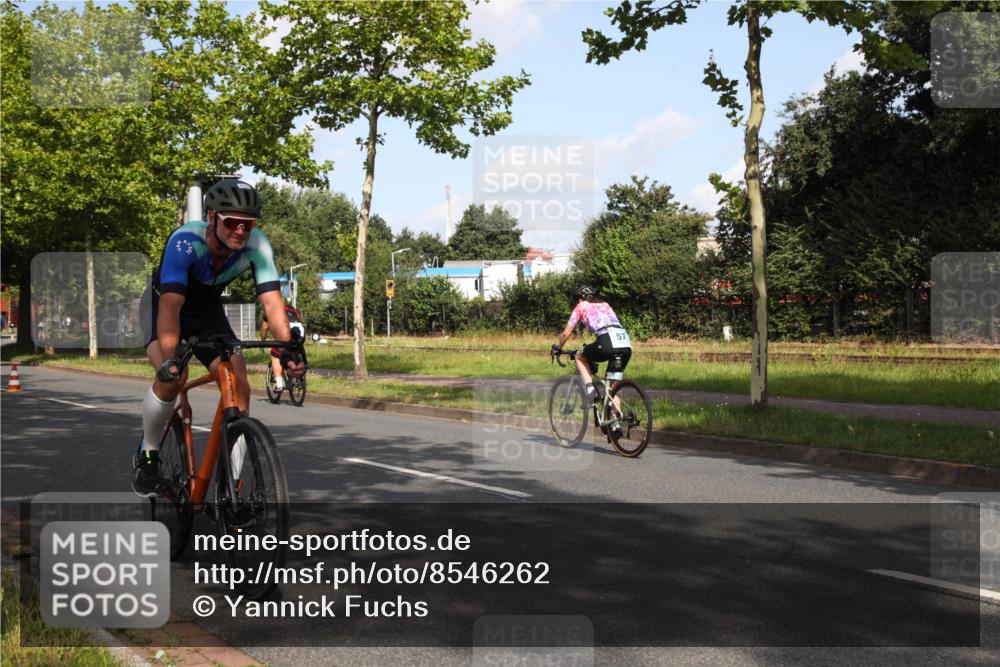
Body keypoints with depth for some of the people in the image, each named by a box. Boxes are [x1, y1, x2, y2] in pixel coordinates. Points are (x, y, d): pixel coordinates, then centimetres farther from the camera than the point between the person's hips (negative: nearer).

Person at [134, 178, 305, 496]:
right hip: (163, 303, -4)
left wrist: (288, 350, -48)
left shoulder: (257, 245, -27)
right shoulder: (185, 242, -37)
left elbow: (272, 302, -33)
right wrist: (170, 359, -59)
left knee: (239, 385, -14)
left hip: (208, 311, 4)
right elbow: (171, 305, -46)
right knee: (173, 377, -29)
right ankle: (147, 453, -2)